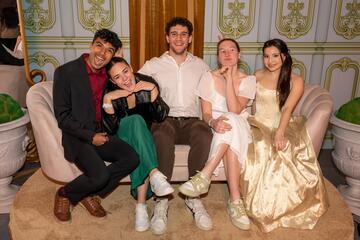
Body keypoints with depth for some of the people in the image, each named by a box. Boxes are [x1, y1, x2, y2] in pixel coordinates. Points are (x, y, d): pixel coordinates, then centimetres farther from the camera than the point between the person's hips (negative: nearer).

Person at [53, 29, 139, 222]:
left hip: (100, 134, 6)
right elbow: (62, 116, -10)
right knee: (100, 175, -27)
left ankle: (90, 194, 1)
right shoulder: (66, 72, -8)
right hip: (77, 137, -6)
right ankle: (64, 194, 5)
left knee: (132, 158, -17)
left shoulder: (108, 74, 8)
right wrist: (90, 136, -15)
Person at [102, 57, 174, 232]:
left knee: (140, 153, -34)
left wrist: (153, 90, -28)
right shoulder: (110, 92, -15)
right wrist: (107, 100, -30)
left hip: (146, 135, 1)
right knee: (136, 120, -35)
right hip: (123, 136, -1)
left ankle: (141, 205, -32)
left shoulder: (147, 83, -13)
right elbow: (111, 129, -18)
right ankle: (154, 175, -45)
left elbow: (161, 117, -16)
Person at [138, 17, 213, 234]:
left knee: (204, 134, -35)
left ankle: (193, 197, -22)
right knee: (163, 136, -38)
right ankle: (161, 200, -26)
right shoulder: (154, 65, 13)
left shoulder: (200, 65, 18)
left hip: (192, 120, 1)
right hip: (165, 118, -1)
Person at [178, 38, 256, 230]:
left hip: (240, 127, 0)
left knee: (231, 122, -35)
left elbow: (235, 110, -16)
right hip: (215, 128, 0)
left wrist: (229, 78, -15)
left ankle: (205, 176, -35)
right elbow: (206, 114, -5)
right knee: (227, 125, -36)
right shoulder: (209, 77, 2)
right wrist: (213, 122, -30)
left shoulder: (248, 80, 1)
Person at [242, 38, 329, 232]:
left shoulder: (296, 81, 3)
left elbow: (287, 109, -12)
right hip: (259, 125, 2)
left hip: (283, 127, -1)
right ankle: (263, 207, -18)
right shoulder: (258, 75, 13)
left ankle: (283, 205, -14)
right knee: (260, 150, -32)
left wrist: (280, 133, -28)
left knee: (287, 150, -34)